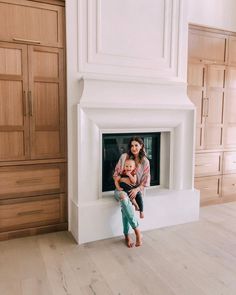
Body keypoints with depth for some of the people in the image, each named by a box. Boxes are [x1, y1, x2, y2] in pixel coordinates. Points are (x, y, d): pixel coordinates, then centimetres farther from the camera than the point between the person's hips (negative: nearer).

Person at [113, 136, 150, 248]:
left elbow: (146, 180, 1)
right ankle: (137, 230, -31)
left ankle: (127, 235, -18)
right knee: (124, 198, -37)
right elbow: (116, 173, 4)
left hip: (134, 190, 0)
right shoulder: (124, 157, -2)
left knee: (124, 207, -32)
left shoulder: (145, 161, 1)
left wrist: (137, 189, -14)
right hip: (121, 188, 0)